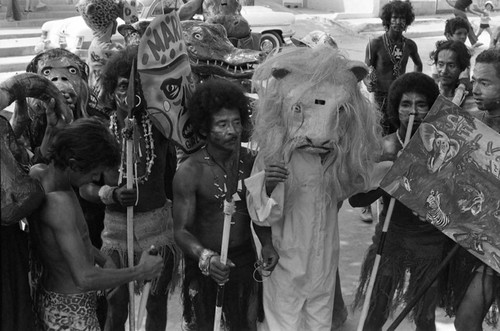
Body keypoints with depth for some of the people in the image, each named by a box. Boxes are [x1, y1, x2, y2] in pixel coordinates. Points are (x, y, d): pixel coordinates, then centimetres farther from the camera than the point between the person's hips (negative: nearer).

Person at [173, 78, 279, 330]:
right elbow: (181, 230, -17)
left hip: (244, 260, 3)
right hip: (203, 265, -3)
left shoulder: (251, 162, -4)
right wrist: (205, 257, -35)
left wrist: (267, 243, -10)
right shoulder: (189, 172, -16)